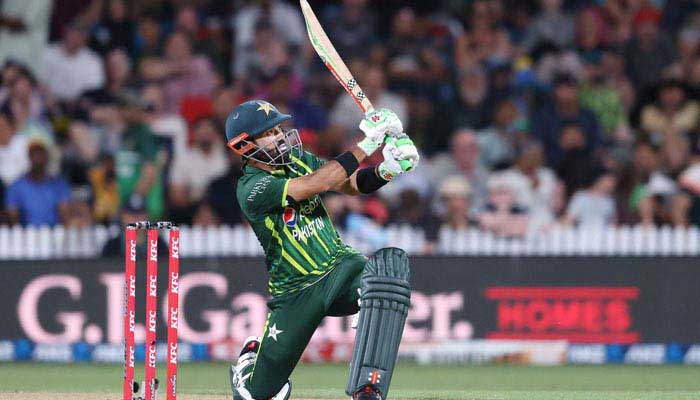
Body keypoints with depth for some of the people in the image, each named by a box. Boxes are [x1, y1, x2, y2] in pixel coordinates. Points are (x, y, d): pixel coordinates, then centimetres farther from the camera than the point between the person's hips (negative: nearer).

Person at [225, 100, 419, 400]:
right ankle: (253, 357, 40)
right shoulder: (251, 188, -17)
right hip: (296, 294, -4)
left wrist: (386, 170, -22)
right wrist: (366, 144, -27)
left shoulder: (298, 160, 5)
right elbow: (318, 183, -27)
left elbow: (354, 184, 0)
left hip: (341, 268, 4)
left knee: (391, 263, -32)